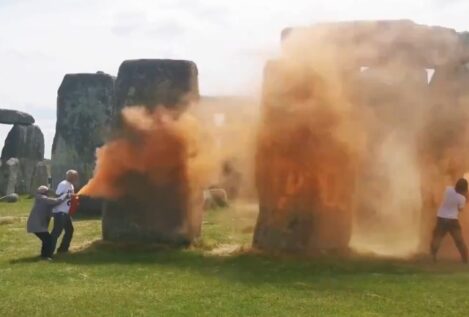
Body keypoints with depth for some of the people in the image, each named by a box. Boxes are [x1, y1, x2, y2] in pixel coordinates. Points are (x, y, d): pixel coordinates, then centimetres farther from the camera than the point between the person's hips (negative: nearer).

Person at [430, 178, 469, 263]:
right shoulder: (462, 198, -15)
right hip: (452, 220, -2)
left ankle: (433, 256, 3)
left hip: (441, 218, 2)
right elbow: (460, 209, 1)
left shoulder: (448, 189, -7)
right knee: (459, 240, 7)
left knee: (437, 237, 10)